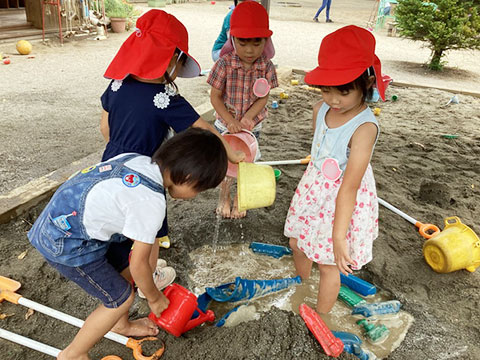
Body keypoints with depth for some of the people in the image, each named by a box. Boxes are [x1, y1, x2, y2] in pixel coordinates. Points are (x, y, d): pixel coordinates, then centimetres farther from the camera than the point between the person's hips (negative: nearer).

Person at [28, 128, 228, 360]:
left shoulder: (139, 159, -5)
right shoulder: (152, 201, -28)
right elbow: (138, 265, -16)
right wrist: (155, 298, 4)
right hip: (65, 244, -8)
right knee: (121, 299, 4)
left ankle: (120, 324, 33)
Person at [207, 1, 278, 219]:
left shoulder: (266, 66, -13)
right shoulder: (225, 64, -19)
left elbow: (263, 99, -10)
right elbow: (215, 96, -14)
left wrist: (246, 119, -25)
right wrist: (231, 121, -25)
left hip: (251, 125, 1)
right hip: (226, 125, -1)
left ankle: (240, 198, 40)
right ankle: (224, 196, 41)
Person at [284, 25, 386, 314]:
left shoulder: (365, 127, -30)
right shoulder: (321, 109, -9)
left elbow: (350, 186, -32)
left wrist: (339, 236, -32)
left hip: (344, 201, -7)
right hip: (314, 188, 7)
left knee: (328, 265, 8)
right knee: (298, 244, 23)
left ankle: (320, 317, 35)